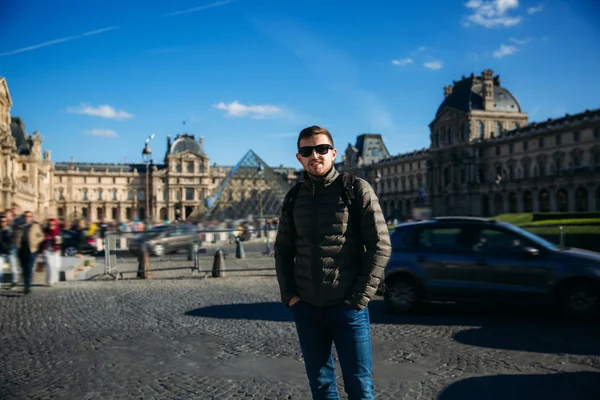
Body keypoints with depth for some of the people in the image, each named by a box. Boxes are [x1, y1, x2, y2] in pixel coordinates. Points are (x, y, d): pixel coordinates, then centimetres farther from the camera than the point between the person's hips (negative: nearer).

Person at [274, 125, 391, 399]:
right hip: (305, 308, 4)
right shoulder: (294, 198, 7)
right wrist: (288, 294, 2)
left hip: (347, 307, -3)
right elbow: (282, 249, 13)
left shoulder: (357, 189, -5)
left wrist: (359, 297, -11)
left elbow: (380, 245, -8)